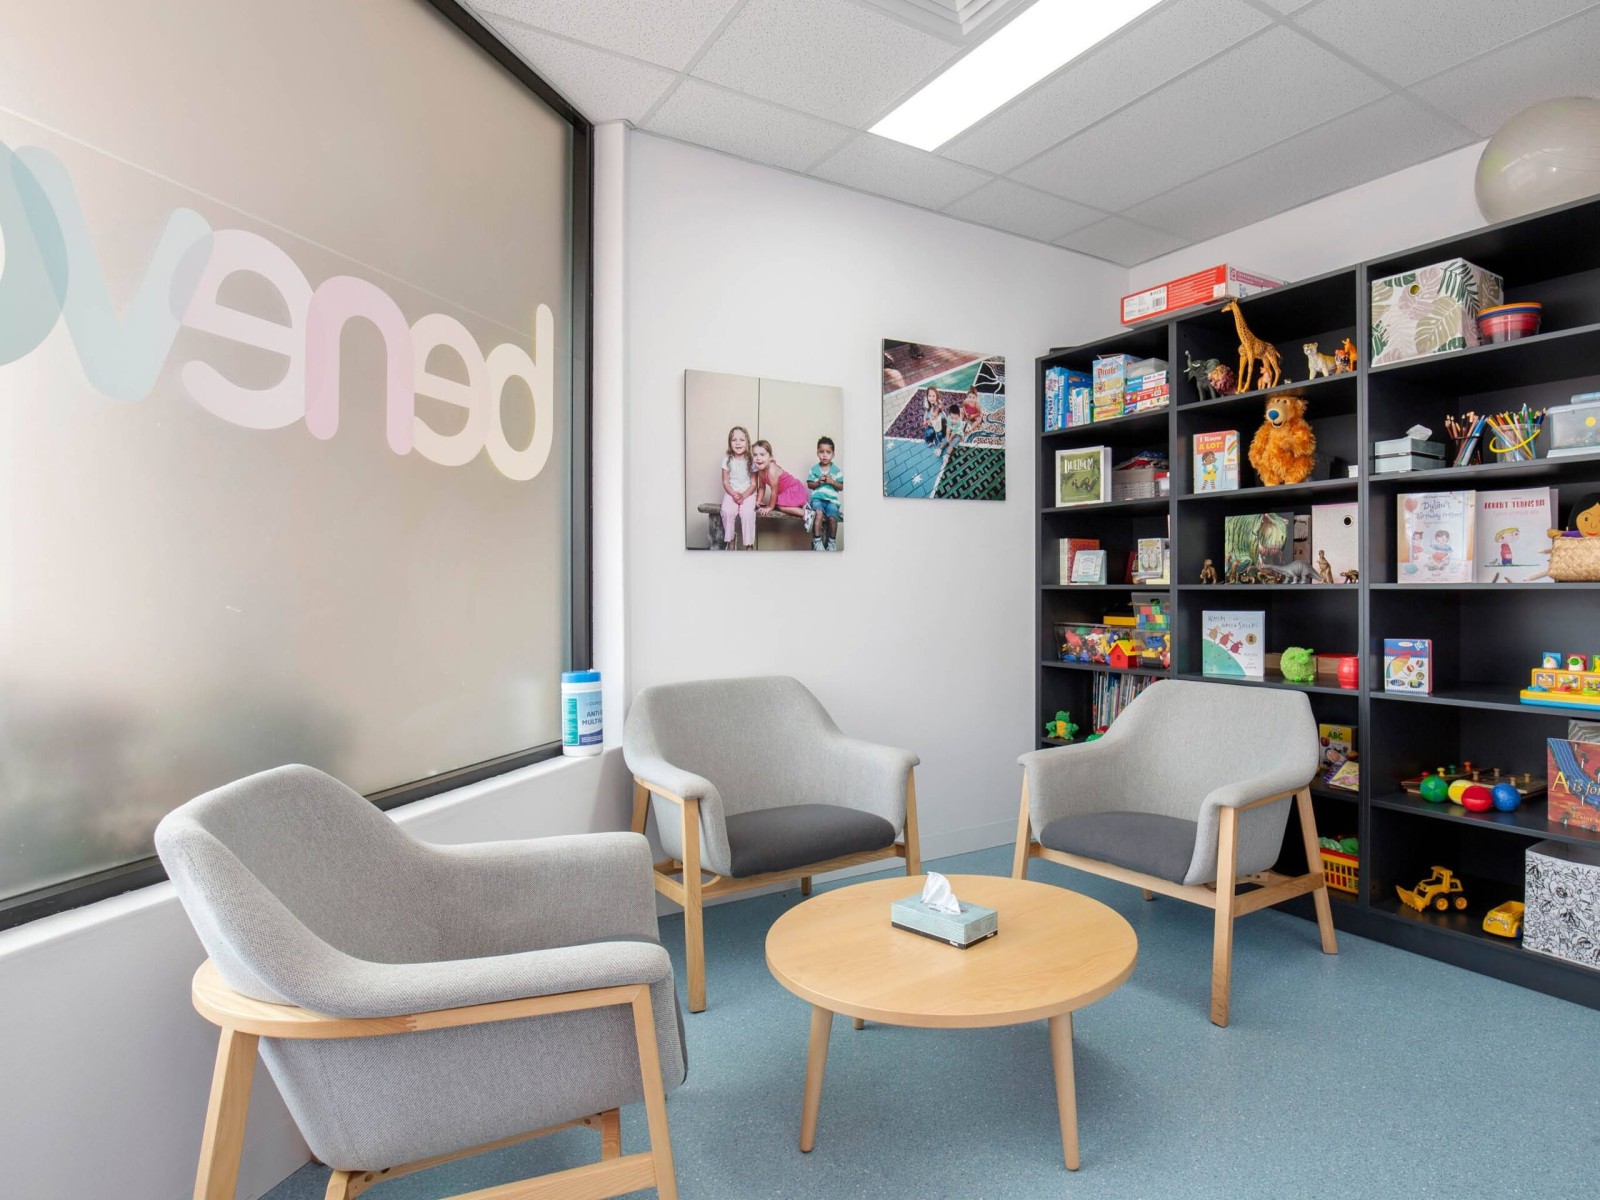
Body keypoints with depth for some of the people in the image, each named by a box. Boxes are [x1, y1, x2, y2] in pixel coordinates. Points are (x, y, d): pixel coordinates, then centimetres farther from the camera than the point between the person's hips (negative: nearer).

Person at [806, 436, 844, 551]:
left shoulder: (837, 470, 7)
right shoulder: (814, 469, 8)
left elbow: (842, 487, 7)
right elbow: (809, 484, 10)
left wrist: (832, 482, -9)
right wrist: (818, 482, -8)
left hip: (832, 499, 1)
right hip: (817, 498, 0)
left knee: (832, 517, -25)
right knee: (819, 513, -32)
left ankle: (832, 542, -2)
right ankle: (817, 541, -24)